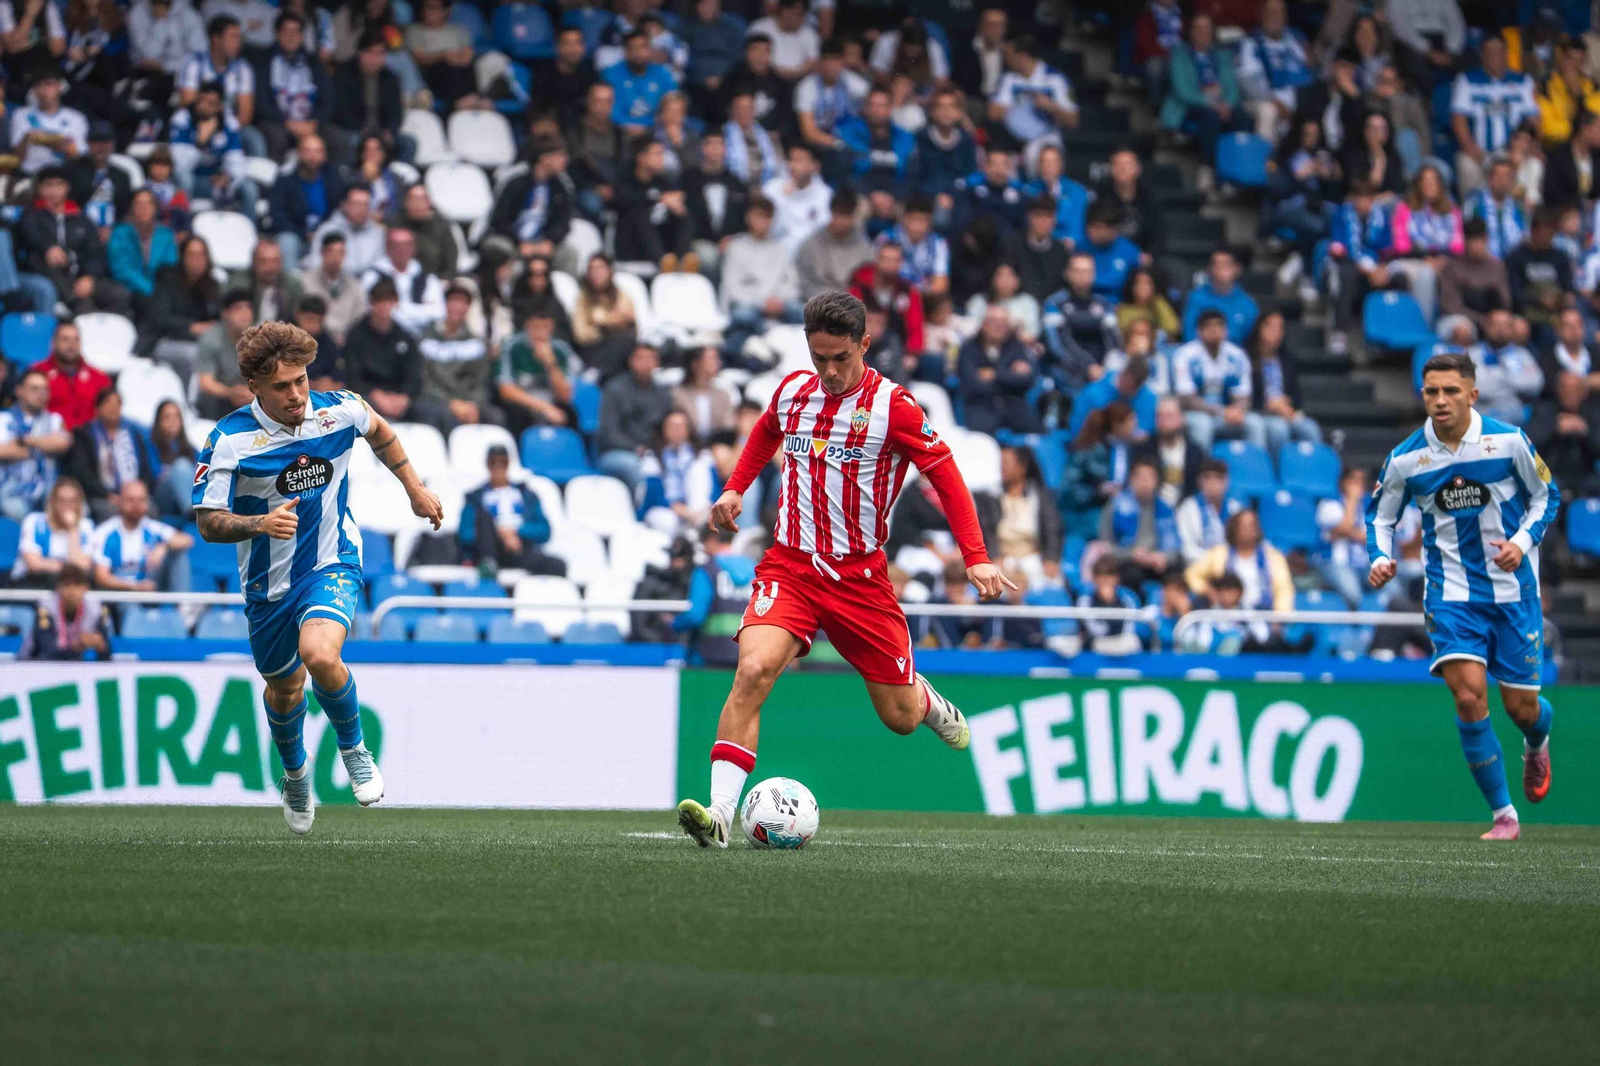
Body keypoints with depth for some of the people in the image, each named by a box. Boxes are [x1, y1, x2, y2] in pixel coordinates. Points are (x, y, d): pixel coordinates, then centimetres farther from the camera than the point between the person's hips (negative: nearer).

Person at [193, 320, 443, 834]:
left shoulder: (339, 411, -12)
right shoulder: (229, 440, -20)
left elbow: (379, 430, 13)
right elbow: (208, 522, -16)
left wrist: (415, 488, 18)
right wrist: (259, 524, -35)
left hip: (332, 565, -1)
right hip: (269, 581, 1)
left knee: (320, 656, -30)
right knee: (283, 686, 19)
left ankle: (353, 747, -1)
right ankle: (295, 772, 51)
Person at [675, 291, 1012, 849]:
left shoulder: (892, 405, -9)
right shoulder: (793, 391, 4)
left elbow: (946, 476, -5)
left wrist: (976, 558, -13)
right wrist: (735, 487, 16)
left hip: (859, 575, -1)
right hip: (789, 566, 2)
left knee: (901, 716, 6)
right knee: (754, 669, -26)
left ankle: (929, 703, 47)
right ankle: (720, 813, -31)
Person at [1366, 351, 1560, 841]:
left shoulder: (1509, 441, -8)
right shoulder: (1405, 460, -6)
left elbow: (1546, 495, 5)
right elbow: (1379, 513, 10)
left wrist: (1523, 540, -12)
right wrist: (1380, 557, -9)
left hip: (1513, 591, 0)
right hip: (1452, 593, 0)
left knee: (1520, 706, 4)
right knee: (1469, 696, -18)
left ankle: (1537, 745, 45)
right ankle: (1503, 814, -6)